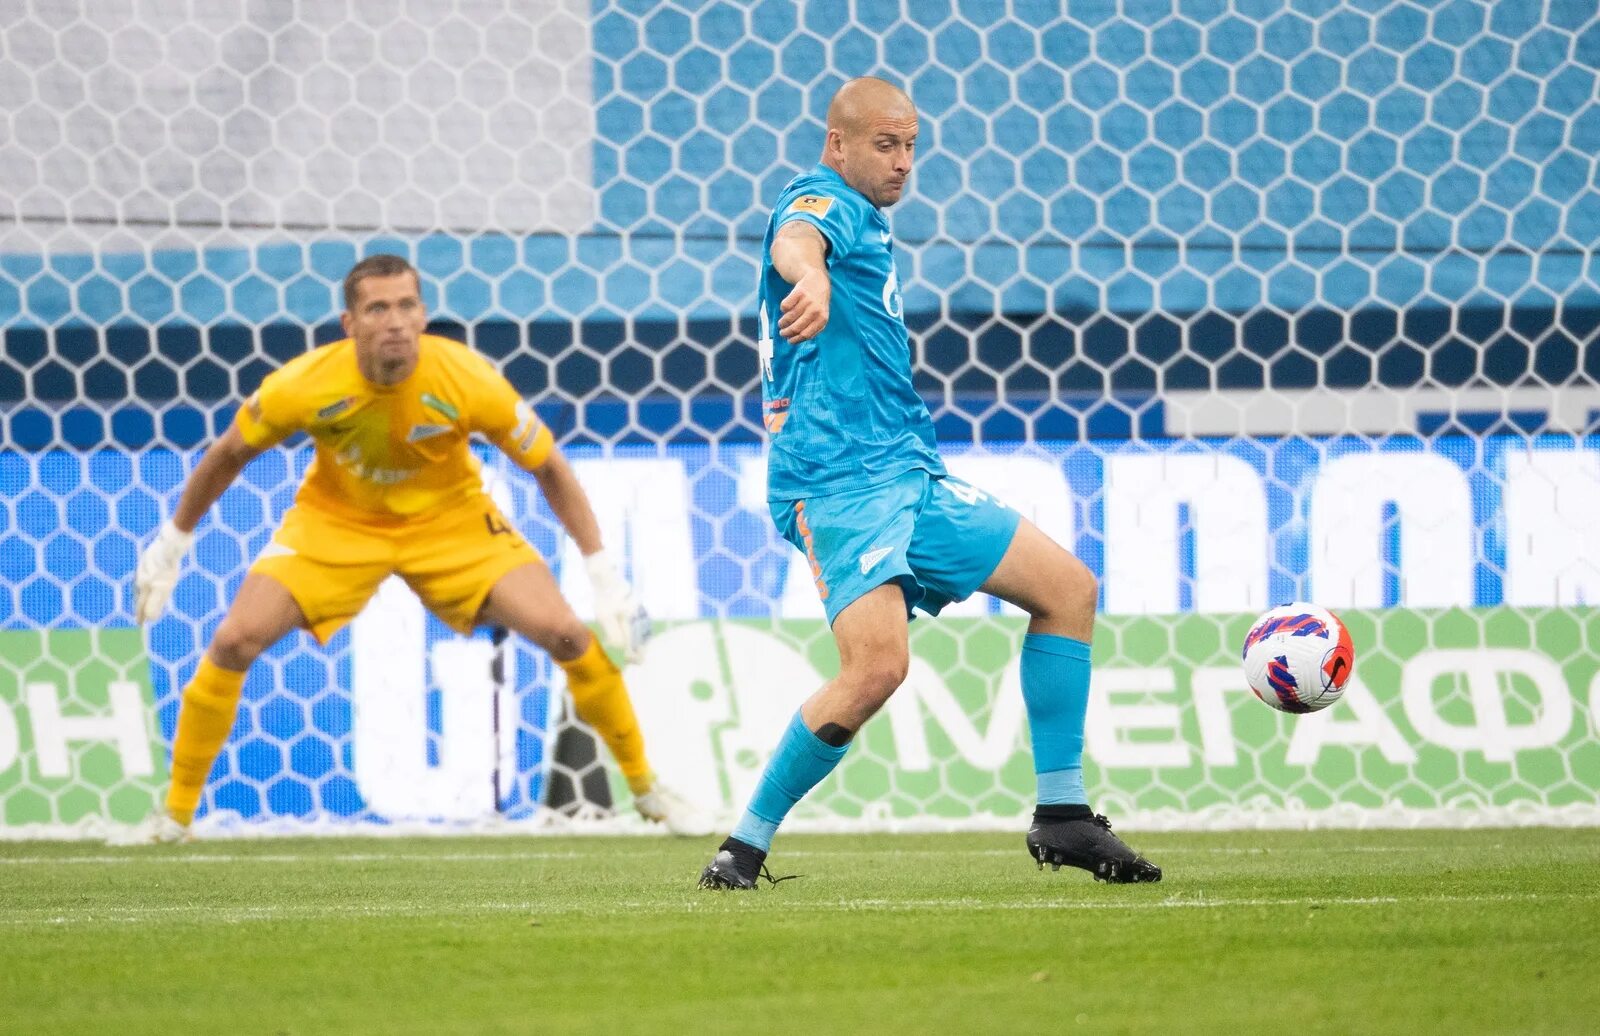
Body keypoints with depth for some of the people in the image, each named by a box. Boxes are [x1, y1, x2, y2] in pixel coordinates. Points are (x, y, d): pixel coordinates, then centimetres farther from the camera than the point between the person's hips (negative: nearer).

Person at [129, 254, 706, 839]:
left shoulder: (468, 381, -27)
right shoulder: (304, 386, -26)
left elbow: (548, 467, -14)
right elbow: (228, 456, -6)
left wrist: (603, 575, -16)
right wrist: (169, 546, 0)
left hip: (450, 519, 0)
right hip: (335, 522, 0)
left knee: (565, 633, -15)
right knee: (234, 642, -18)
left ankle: (646, 789, 6)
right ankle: (175, 812, 2)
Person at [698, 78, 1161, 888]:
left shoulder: (865, 223, 25)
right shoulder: (824, 200, -5)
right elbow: (795, 241, -33)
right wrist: (810, 276, -53)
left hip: (909, 478, 10)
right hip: (843, 479, -10)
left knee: (1068, 587, 8)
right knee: (878, 664, -26)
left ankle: (1061, 816, 10)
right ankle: (744, 848, -14)